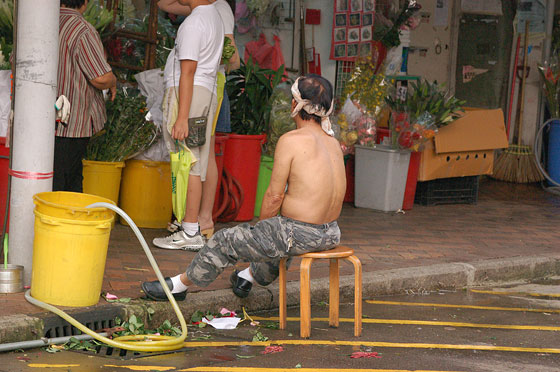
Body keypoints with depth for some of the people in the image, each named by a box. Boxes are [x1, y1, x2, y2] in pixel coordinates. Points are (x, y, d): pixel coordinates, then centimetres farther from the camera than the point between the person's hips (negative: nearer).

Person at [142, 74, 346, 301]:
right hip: (331, 233, 7)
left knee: (225, 242, 13)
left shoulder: (290, 141, -15)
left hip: (300, 234, -7)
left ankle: (179, 285, 31)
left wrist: (261, 228, 6)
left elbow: (274, 196, -13)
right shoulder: (333, 143, 9)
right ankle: (249, 276, 63)